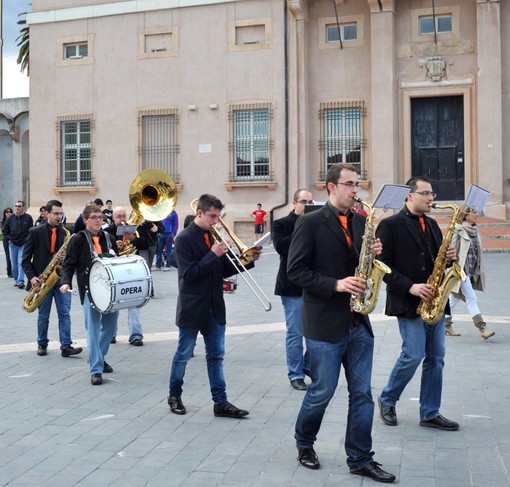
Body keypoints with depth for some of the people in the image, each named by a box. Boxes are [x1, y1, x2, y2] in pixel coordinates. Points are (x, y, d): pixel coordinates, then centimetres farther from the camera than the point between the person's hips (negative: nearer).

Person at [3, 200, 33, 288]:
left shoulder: (28, 218, -5)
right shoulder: (11, 218, 4)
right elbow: (5, 230, 15)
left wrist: (26, 240, -7)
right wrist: (9, 238, 6)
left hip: (23, 244, -4)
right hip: (12, 244, 4)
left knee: (21, 263, -12)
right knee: (14, 264, 8)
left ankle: (21, 281, -15)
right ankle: (16, 280, 20)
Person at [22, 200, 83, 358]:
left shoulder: (65, 233, 6)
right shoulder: (35, 232, -2)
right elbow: (26, 258, -1)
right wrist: (31, 277, -12)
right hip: (42, 279, -2)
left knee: (65, 314, -4)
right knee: (43, 316, 10)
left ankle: (66, 346, -4)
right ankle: (42, 344, 25)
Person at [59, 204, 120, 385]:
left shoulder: (109, 238, 12)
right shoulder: (78, 239, -1)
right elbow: (69, 264, -4)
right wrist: (65, 282, -21)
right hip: (89, 289, -5)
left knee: (110, 326, 13)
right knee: (93, 329, -6)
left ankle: (99, 357, 34)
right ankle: (96, 370, -4)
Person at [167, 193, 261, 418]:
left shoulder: (214, 236, 8)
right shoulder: (184, 239, -11)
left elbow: (224, 271, 11)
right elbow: (189, 274, -19)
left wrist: (249, 259, -2)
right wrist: (213, 254, -22)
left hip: (214, 307, 6)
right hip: (192, 307, -6)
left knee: (216, 355, 7)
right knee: (183, 354, 8)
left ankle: (221, 402, 11)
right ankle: (174, 395, 25)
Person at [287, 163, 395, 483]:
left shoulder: (361, 222, 11)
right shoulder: (310, 223, -8)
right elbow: (296, 270, -12)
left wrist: (374, 253, -5)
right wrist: (335, 285, -20)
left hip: (358, 321, 6)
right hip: (325, 323, -6)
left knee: (362, 393, 8)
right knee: (322, 391, 5)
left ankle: (360, 459, 19)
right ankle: (304, 443, 30)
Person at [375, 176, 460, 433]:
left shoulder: (432, 225, 14)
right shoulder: (390, 225, -7)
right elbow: (383, 265, -12)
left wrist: (448, 257, -3)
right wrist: (410, 287, -19)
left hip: (433, 300, 7)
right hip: (407, 302, -7)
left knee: (436, 358, 7)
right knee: (414, 355, -7)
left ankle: (430, 413, 18)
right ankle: (387, 400, 16)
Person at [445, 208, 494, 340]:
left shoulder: (475, 230, 11)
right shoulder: (458, 230, -12)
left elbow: (477, 251, 17)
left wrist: (479, 271, 16)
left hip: (471, 271, 8)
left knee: (455, 298, 15)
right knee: (471, 298, -10)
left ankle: (446, 325, 24)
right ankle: (482, 328, -10)